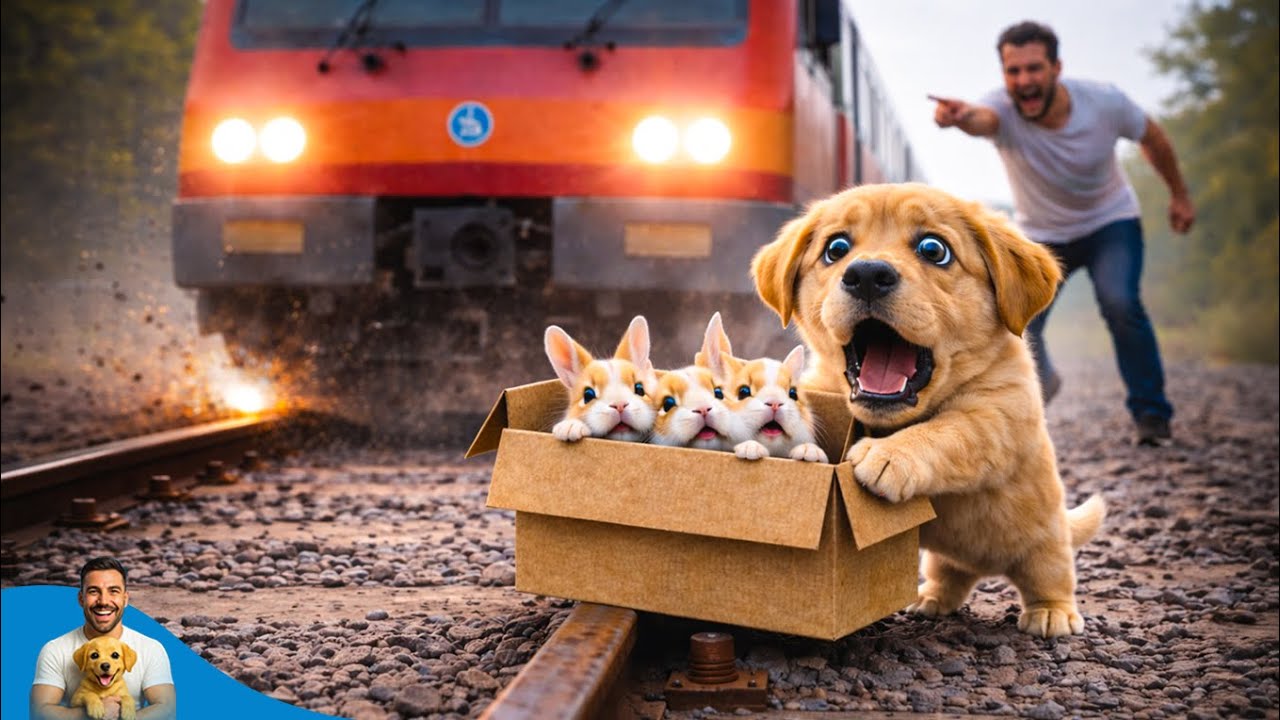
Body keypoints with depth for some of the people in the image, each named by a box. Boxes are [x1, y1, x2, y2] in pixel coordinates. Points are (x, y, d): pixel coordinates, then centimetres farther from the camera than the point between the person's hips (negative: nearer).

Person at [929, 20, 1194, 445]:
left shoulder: (1105, 102, -24)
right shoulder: (1003, 111, -29)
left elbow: (1153, 139, -2)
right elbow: (981, 119, -56)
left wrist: (1179, 195, 9)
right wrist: (962, 116, -80)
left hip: (1111, 223, -1)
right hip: (1041, 236, 1)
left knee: (1120, 304, -26)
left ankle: (1151, 412, -10)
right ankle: (1042, 383, 29)